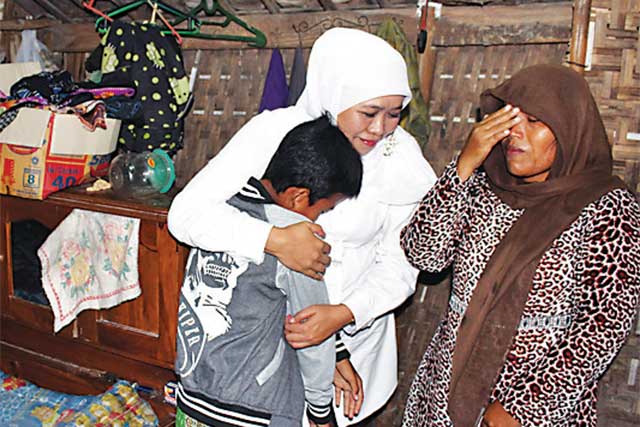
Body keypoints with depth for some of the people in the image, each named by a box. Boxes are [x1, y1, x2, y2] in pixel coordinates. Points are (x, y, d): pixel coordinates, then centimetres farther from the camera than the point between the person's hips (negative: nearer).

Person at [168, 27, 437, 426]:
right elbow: (187, 212, -23)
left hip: (354, 329, 2)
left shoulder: (402, 159, -12)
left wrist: (345, 314, -24)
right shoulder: (272, 132, -18)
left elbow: (399, 266, -7)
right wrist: (275, 240, -36)